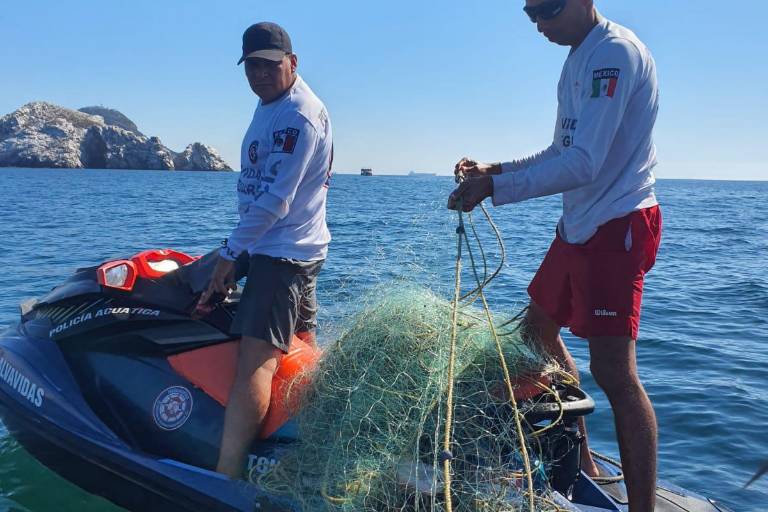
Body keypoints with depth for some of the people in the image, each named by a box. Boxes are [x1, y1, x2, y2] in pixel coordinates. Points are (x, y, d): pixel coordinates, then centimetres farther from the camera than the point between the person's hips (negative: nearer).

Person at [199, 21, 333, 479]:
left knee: (256, 360, -18)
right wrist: (241, 247, 18)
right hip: (299, 250, 11)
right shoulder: (271, 105, 17)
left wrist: (231, 252, -15)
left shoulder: (299, 116, -16)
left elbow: (274, 200, -21)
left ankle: (226, 478, -22)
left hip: (282, 252, -11)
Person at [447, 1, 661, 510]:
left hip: (618, 225, -10)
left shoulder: (615, 52, -16)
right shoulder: (581, 58, 14)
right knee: (540, 326, 18)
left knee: (613, 368, -13)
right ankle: (580, 462, 31)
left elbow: (583, 164, -26)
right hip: (579, 225, 10)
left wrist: (494, 188, -26)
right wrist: (496, 169, 11)